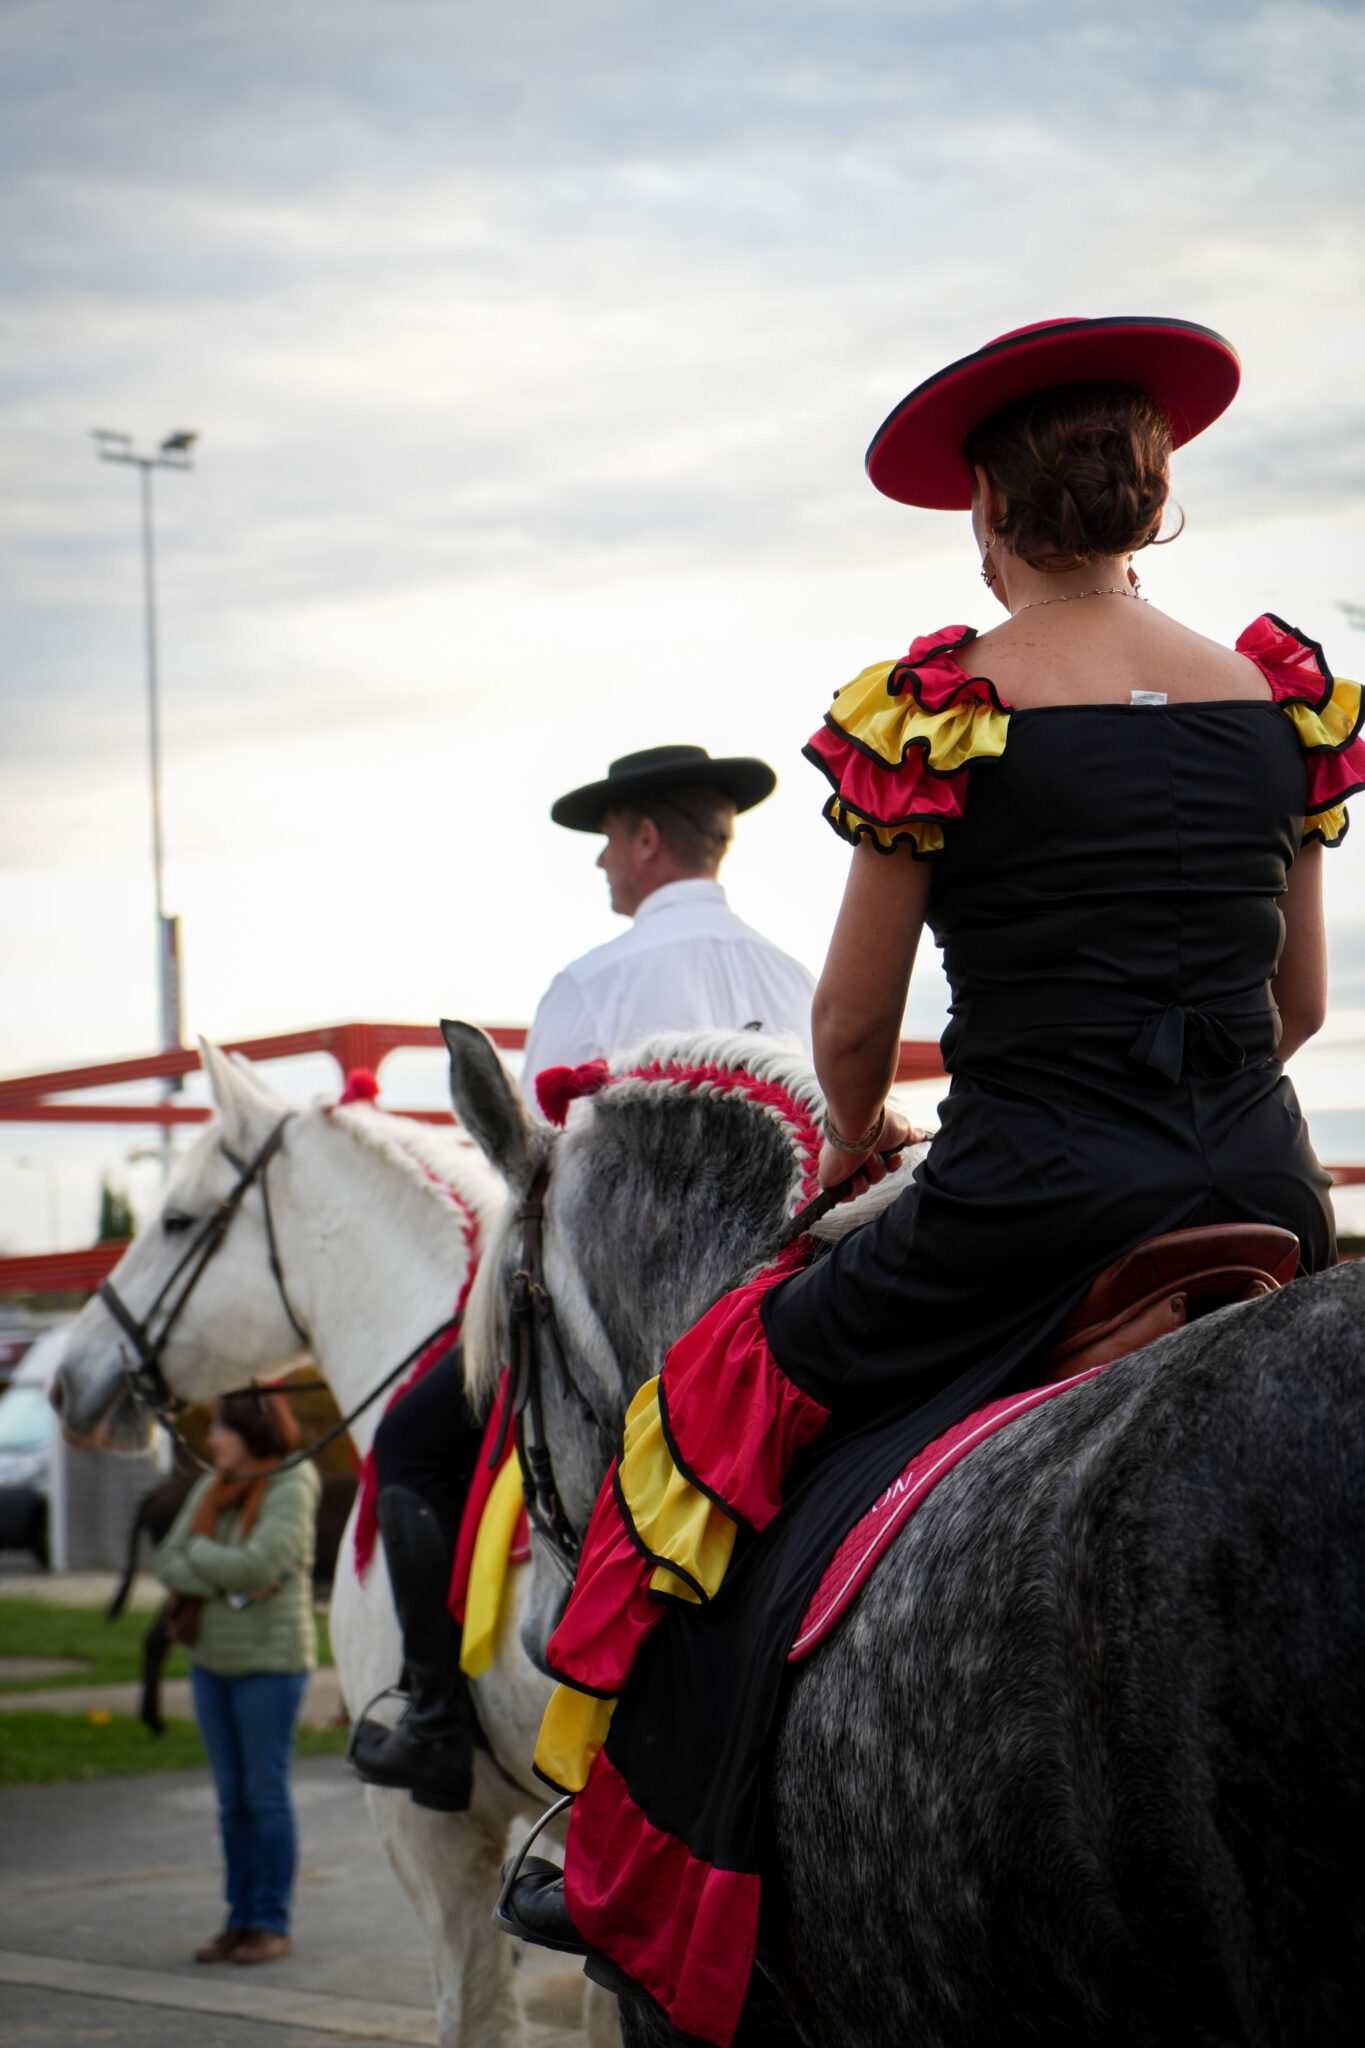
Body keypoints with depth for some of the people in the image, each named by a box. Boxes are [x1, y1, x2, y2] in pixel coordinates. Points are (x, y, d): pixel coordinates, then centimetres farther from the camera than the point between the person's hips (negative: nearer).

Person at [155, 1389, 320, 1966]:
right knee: (232, 1798, 10)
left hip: (270, 1662, -7)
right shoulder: (213, 1487, 10)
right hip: (211, 1659, 7)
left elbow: (258, 1563, -24)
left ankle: (273, 1923, 4)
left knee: (266, 1793, -2)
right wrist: (225, 1584, -13)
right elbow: (168, 1562, 2)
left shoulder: (290, 1490, -10)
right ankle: (240, 1919, 16)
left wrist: (200, 1552, -8)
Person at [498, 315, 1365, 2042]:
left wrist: (857, 1141, 22)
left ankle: (635, 1878, 17)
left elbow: (853, 1024, 1)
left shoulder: (942, 707, -5)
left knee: (730, 1400, 13)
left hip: (1032, 1191, -4)